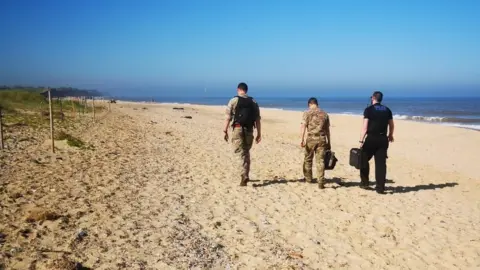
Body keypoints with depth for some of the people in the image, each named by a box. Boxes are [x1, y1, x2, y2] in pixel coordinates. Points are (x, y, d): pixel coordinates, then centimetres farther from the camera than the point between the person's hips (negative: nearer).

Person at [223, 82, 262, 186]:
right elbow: (257, 119, 7)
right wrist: (259, 134, 9)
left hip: (238, 129, -4)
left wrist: (225, 131, -3)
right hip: (249, 130, 4)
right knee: (246, 152, 18)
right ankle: (245, 175, 26)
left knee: (240, 153, -4)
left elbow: (228, 117, -8)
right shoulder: (253, 102, 9)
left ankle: (244, 176, -19)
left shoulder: (234, 100, -2)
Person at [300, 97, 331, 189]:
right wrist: (329, 142, 20)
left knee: (308, 159, 16)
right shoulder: (324, 114, 13)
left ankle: (308, 178, 29)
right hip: (322, 139, 3)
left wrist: (302, 139, -14)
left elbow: (303, 127, -11)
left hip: (311, 139, -2)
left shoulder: (307, 113, 1)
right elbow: (327, 130, 15)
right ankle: (321, 182, -1)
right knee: (320, 161, 3)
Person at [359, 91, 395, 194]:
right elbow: (391, 125, 16)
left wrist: (361, 140, -10)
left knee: (364, 160, 14)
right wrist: (390, 135, 34)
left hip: (371, 138, -4)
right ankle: (380, 187, 5)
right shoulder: (387, 110, 9)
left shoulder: (369, 109, -6)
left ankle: (364, 182, 18)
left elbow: (365, 127, -12)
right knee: (381, 163, 5)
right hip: (383, 139, 4)